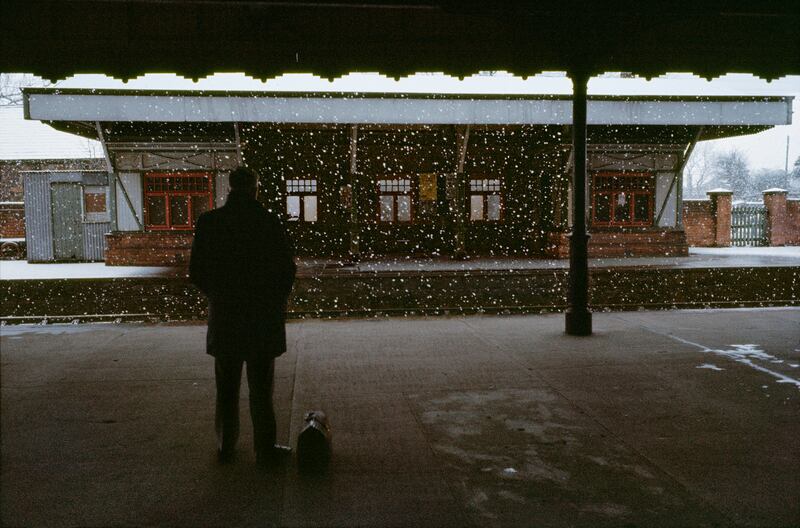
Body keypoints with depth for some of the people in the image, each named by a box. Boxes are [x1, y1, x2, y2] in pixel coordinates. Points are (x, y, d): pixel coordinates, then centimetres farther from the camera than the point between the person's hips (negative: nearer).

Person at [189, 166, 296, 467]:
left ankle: (226, 446, 24)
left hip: (224, 318, 2)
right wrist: (278, 301, 10)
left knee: (227, 387, 15)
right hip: (262, 318, -2)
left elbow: (196, 273, 0)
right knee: (261, 387, 7)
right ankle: (265, 450, 12)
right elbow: (287, 270, -6)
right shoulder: (269, 222, -9)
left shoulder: (208, 222, -3)